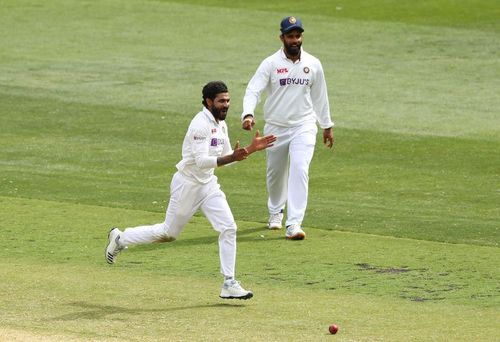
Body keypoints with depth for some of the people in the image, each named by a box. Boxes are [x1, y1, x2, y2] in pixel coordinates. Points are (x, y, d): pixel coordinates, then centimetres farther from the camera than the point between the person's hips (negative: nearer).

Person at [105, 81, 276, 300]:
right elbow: (201, 160, -31)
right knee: (169, 233, 5)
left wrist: (252, 149, 3)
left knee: (228, 228, -7)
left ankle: (229, 284, -4)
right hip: (187, 184, -8)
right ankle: (121, 239, 27)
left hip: (208, 184, 8)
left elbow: (227, 157, 15)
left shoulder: (220, 125, 7)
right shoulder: (200, 125, -22)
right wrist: (231, 158, -41)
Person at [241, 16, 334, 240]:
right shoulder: (270, 64, -8)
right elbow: (253, 90, -18)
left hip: (304, 127, 0)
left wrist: (327, 125, 19)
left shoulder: (313, 64, 1)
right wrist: (248, 115, -36)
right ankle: (276, 212, 43)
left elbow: (319, 96, 13)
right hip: (275, 127, 0)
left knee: (300, 170, -18)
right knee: (275, 173, 15)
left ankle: (294, 223, -22)